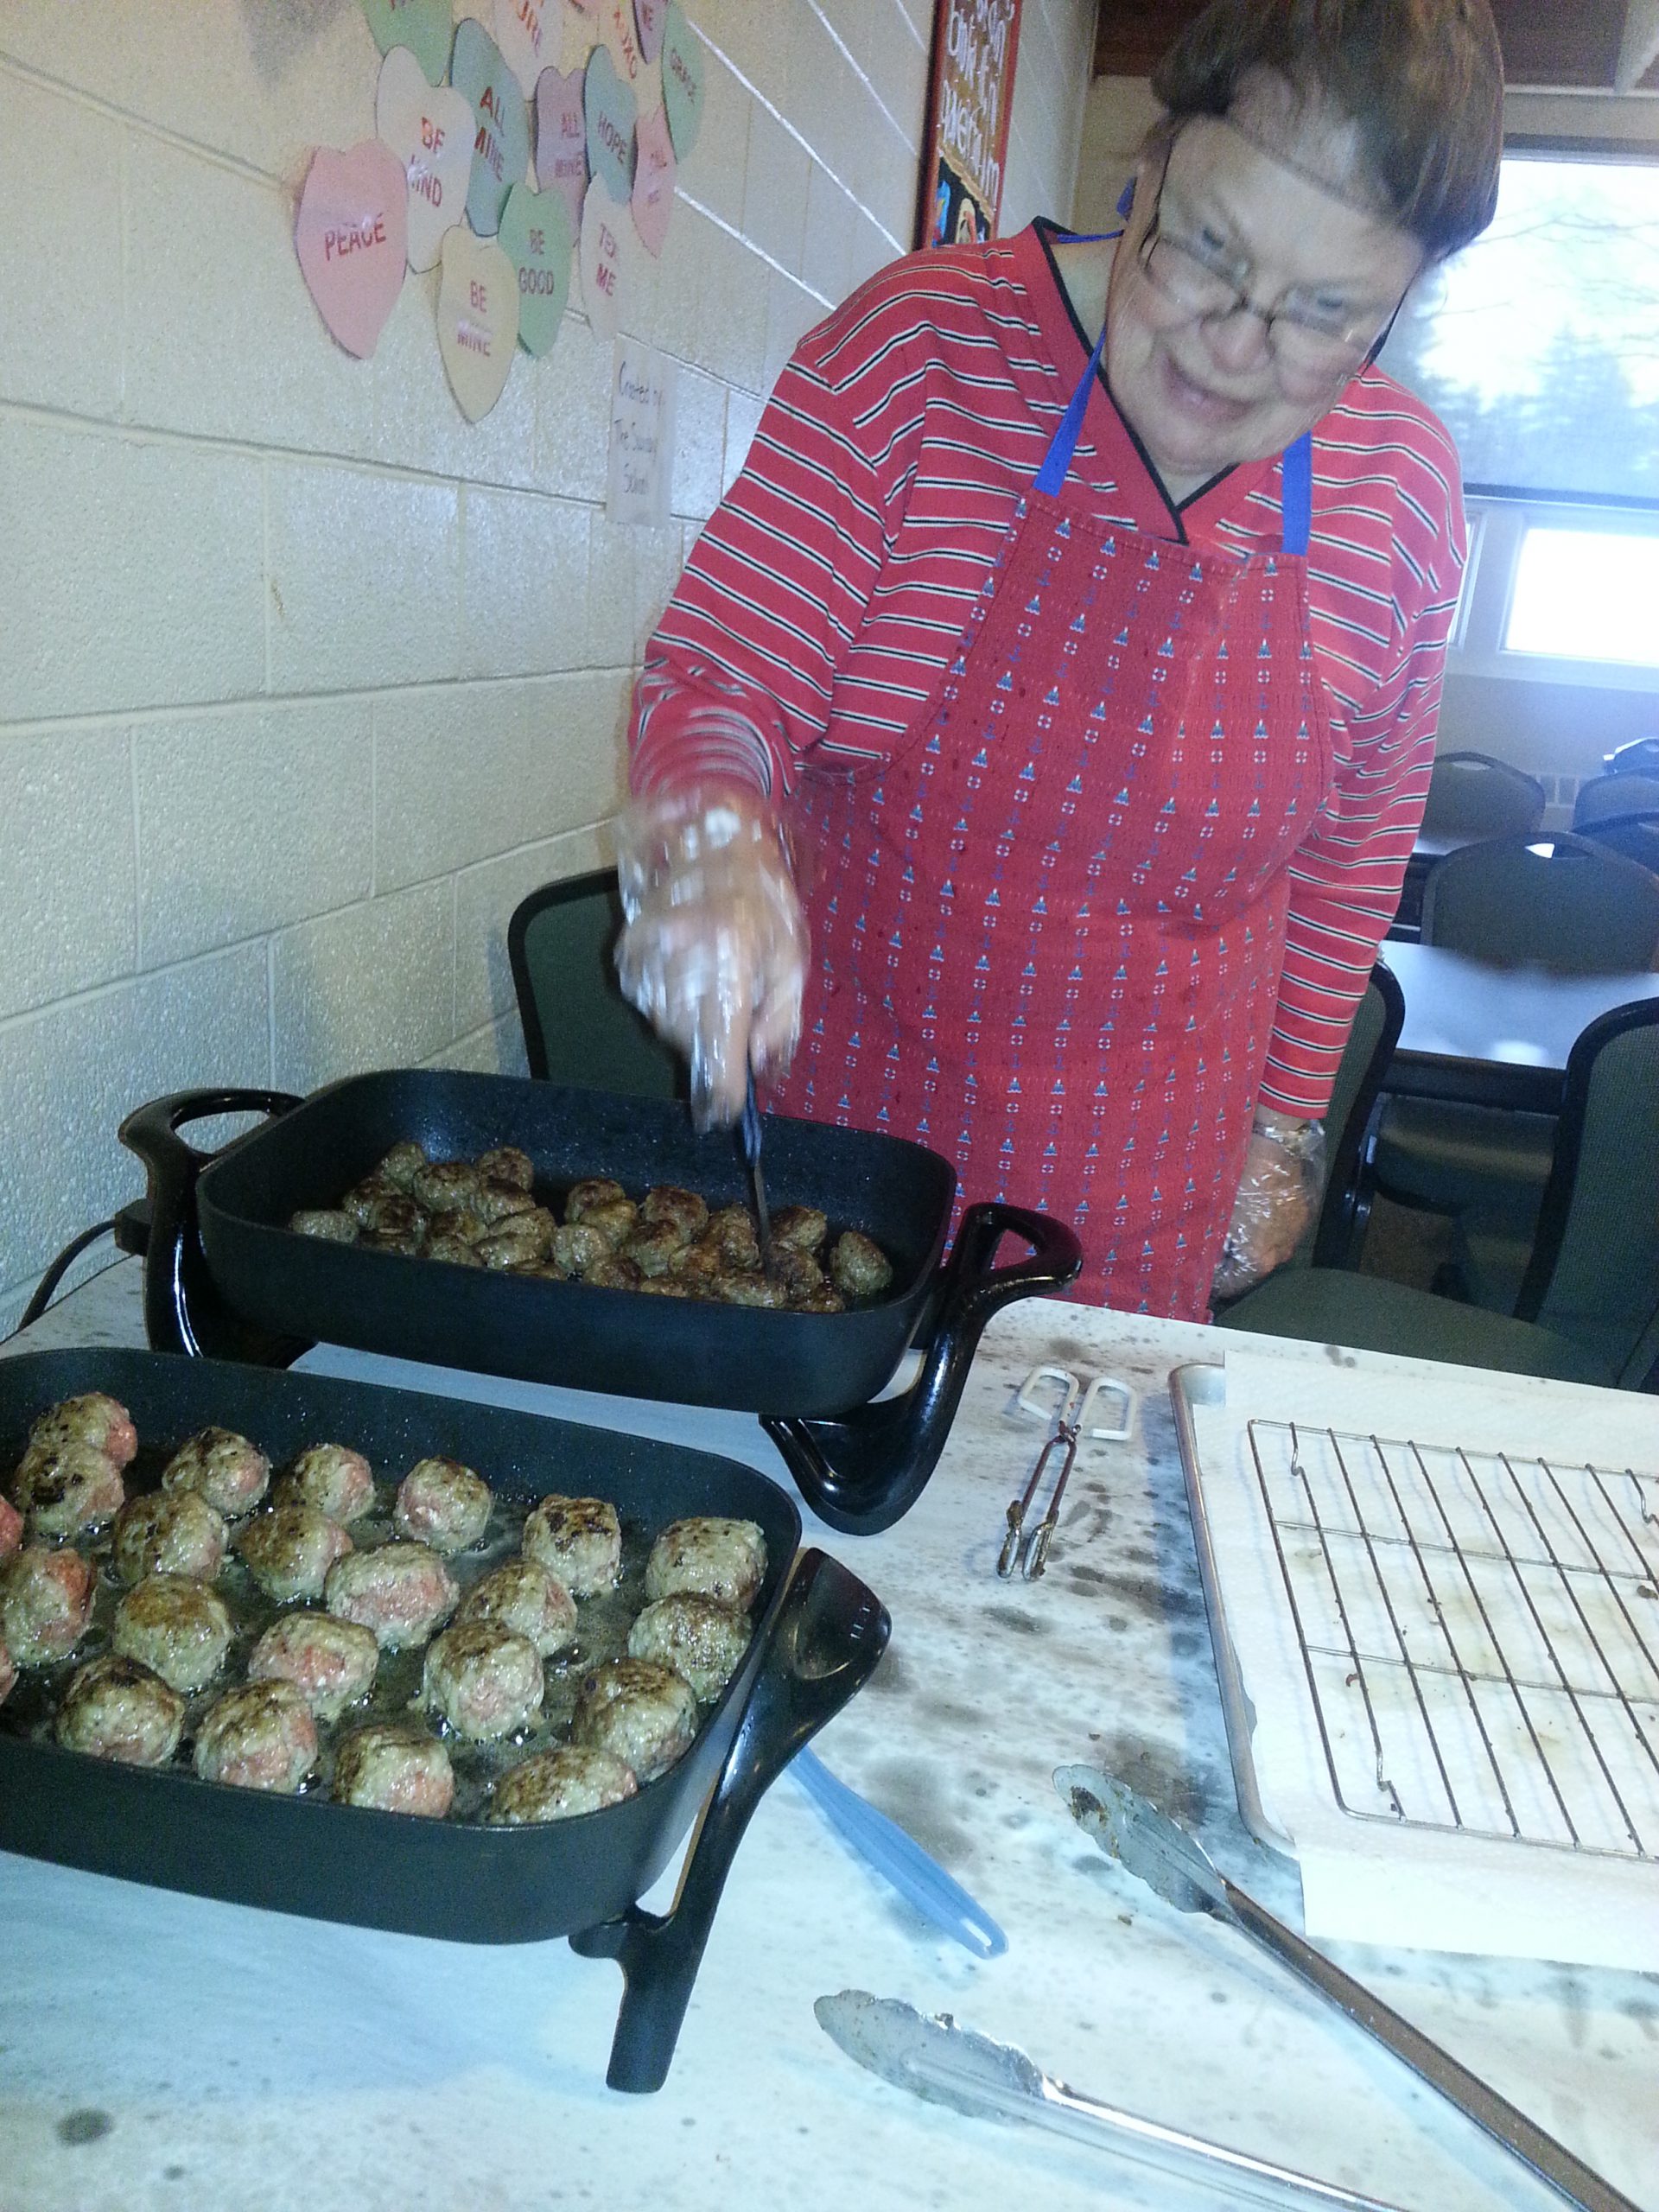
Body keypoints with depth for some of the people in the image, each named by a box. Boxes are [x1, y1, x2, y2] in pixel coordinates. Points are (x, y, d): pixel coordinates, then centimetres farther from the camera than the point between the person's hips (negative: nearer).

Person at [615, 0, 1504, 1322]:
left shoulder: (1403, 485, -5)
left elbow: (1356, 837, 7)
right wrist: (716, 853, -35)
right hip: (838, 1102, -1)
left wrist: (1286, 1129, 9)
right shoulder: (926, 342, -14)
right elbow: (717, 679, -13)